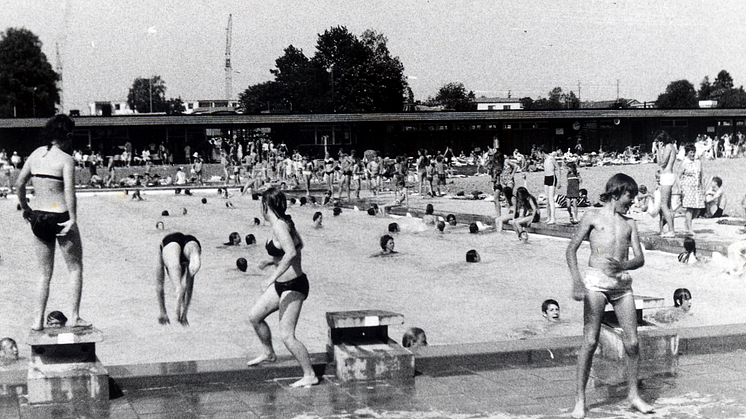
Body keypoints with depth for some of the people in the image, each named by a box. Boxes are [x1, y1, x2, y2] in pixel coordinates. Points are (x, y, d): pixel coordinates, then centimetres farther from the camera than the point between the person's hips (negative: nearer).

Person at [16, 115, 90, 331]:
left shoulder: (36, 154, 7)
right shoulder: (65, 159, -11)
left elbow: (19, 183, 10)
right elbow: (69, 191, -20)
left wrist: (25, 207, 20)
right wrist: (73, 219, -19)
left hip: (39, 218, 6)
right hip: (60, 218, -6)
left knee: (45, 274, 14)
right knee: (75, 268, 9)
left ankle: (37, 321, 10)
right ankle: (74, 316, 6)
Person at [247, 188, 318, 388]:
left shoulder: (279, 226, -21)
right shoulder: (285, 223, 7)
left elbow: (292, 253, -36)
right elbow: (299, 246, 23)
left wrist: (273, 276, -38)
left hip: (292, 286, -10)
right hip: (282, 284, 10)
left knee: (287, 335, -7)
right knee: (254, 316, 17)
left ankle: (310, 375, 3)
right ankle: (269, 353, 36)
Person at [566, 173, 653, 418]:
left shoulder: (629, 223, 18)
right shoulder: (593, 217, 8)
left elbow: (640, 258, 11)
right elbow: (571, 250, 1)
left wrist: (623, 265, -12)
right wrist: (576, 280, -14)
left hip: (623, 283, 4)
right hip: (596, 281, -4)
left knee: (632, 342, -1)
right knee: (590, 341, -9)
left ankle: (633, 394, 17)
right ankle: (580, 399, -1)